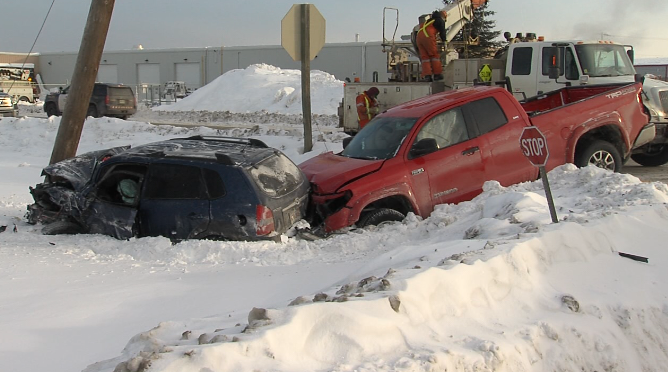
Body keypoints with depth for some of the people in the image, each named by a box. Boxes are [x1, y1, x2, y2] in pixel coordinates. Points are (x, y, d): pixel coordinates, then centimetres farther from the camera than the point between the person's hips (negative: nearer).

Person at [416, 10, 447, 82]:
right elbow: (442, 32, 10)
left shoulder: (429, 20, 34)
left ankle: (426, 76, -4)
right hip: (427, 36, -7)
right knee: (435, 55, 1)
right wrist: (444, 40, 23)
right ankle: (437, 74, -1)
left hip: (418, 37, 7)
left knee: (424, 56, 5)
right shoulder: (440, 21, 11)